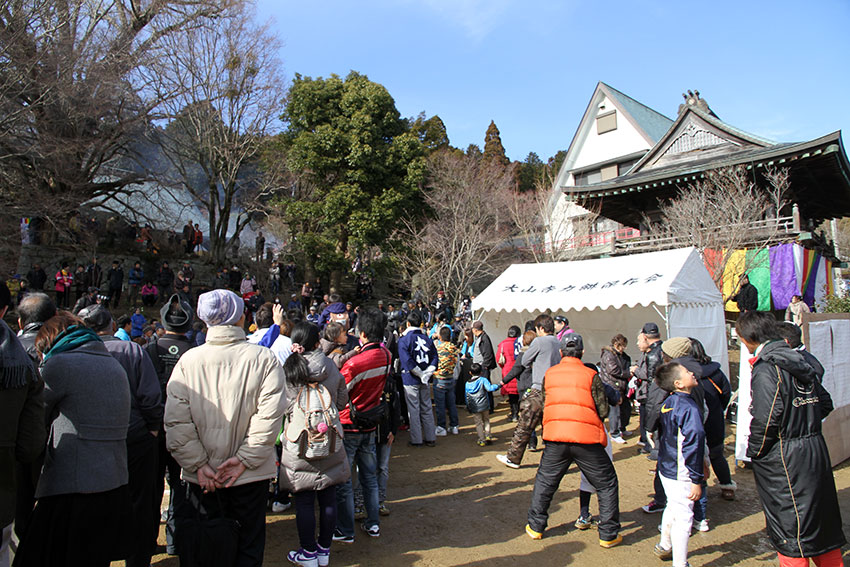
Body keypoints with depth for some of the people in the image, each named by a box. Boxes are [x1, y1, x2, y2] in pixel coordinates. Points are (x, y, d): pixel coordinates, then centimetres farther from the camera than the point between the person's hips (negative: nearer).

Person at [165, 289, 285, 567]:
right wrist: (244, 459, -12)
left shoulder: (188, 360, -5)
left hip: (202, 477, 2)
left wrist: (199, 464, -5)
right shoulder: (264, 359, -11)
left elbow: (176, 420, -9)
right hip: (252, 475, -1)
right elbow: (270, 415, -18)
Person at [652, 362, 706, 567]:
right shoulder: (689, 408, -22)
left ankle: (664, 547, 43)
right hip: (681, 474, -9)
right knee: (683, 518, 2)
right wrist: (696, 479, -20)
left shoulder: (668, 403, 5)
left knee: (672, 508, 26)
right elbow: (693, 444, -24)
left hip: (666, 468, 9)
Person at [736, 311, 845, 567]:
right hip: (816, 450, 8)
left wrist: (754, 450, -9)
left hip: (785, 461, -8)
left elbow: (766, 419, -23)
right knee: (822, 521, 21)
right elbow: (825, 403, 14)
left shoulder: (766, 368, -19)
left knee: (790, 529, 4)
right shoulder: (798, 360, 7)